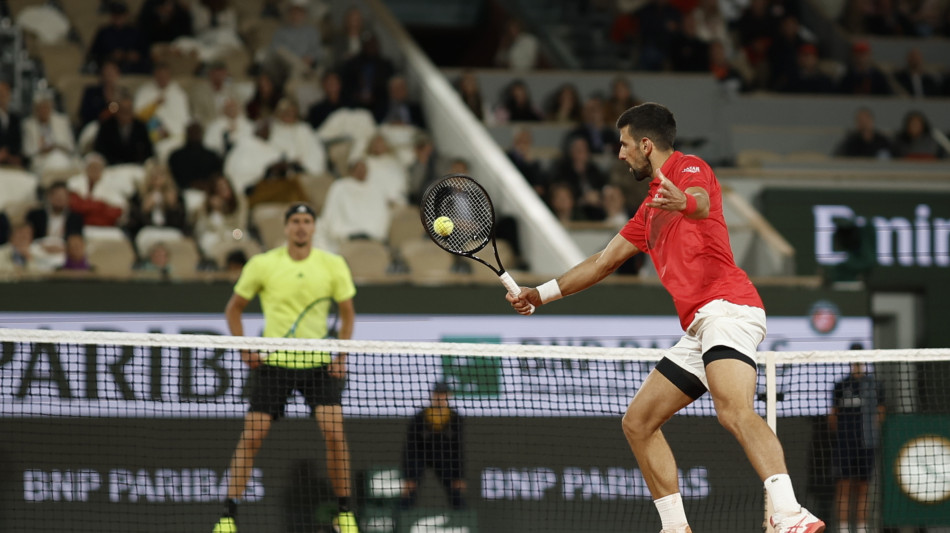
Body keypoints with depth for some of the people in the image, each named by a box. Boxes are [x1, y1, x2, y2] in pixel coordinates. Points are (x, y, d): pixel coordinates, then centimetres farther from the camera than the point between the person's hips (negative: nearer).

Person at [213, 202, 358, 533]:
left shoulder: (333, 265, -2)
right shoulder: (262, 265, -4)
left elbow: (347, 312, 10)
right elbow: (234, 308, 7)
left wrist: (342, 356, -1)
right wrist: (244, 349, -4)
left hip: (318, 363, 0)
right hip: (273, 363, 0)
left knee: (334, 433, -12)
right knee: (252, 436, -7)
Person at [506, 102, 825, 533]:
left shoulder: (690, 169, 1)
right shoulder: (650, 209, 29)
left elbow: (702, 203, -25)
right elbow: (603, 262, 38)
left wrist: (685, 203, -49)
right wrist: (541, 293, 40)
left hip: (726, 308, -10)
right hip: (698, 328, 10)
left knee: (734, 411, -32)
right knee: (638, 422, 11)